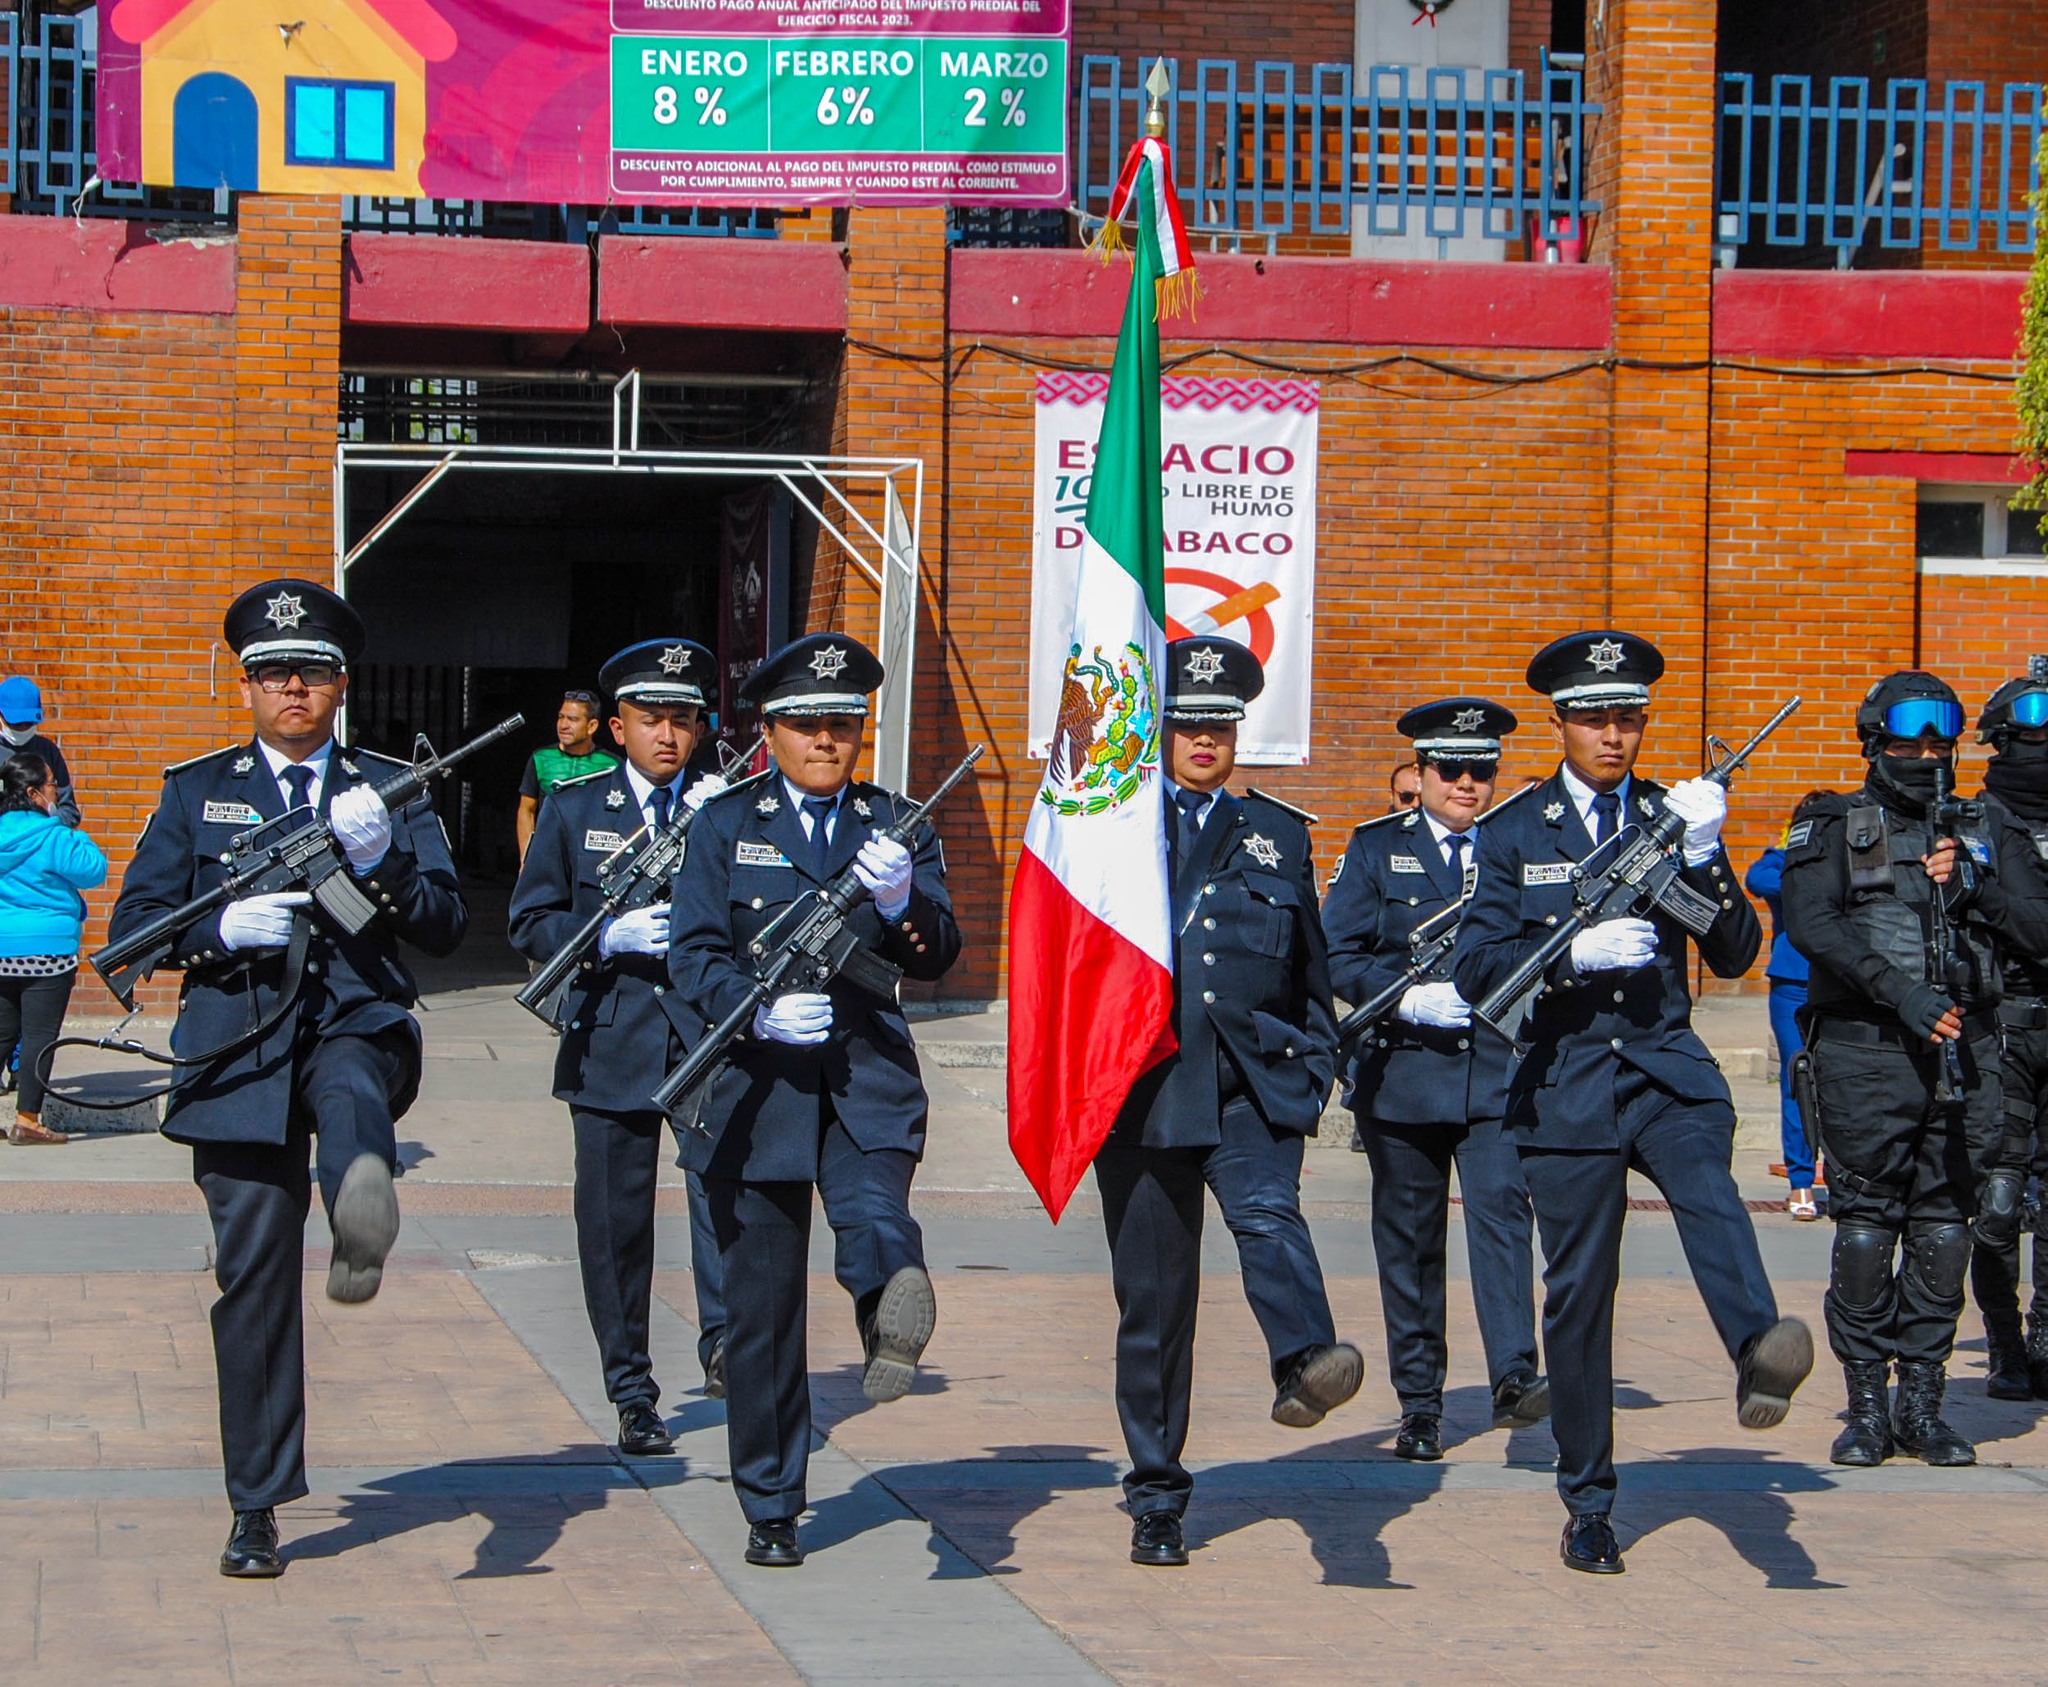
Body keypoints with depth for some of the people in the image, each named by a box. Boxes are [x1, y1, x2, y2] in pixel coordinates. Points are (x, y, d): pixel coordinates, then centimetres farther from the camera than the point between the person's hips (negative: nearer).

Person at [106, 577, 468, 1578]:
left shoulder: (390, 790, 12)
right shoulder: (197, 790, 13)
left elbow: (446, 926, 5)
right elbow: (133, 925, 7)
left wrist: (380, 862, -13)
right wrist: (222, 931, -12)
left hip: (360, 1024, 0)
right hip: (240, 1054, 1)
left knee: (352, 1097, -39)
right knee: (253, 1277, 0)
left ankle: (361, 1235, -69)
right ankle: (256, 1511, 8)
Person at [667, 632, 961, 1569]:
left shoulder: (898, 827, 11)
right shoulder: (724, 825, 9)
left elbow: (936, 958, 1)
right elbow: (693, 953, -1)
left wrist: (901, 903, -21)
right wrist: (758, 1007, -20)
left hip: (868, 1081, 0)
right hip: (756, 1085, 0)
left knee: (876, 1221, -31)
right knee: (762, 1308, 3)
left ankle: (893, 1334, -58)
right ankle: (770, 1508, 12)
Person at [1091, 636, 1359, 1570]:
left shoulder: (1278, 833, 16)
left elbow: (1311, 966, 21)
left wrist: (1314, 1064, 11)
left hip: (1253, 1083, 0)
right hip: (1143, 1088, 0)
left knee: (1268, 1215, -30)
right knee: (1152, 1296, 3)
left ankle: (1306, 1363, -54)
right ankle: (1156, 1498, 13)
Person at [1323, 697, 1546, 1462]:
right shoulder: (1376, 848, 7)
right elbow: (1337, 955, 1)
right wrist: (1409, 998, -13)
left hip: (1498, 1068, 0)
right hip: (1402, 1070, 1)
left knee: (1502, 1209, -18)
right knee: (1409, 1238, 5)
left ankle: (1515, 1377, -24)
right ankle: (1419, 1405, 13)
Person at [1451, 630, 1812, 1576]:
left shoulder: (1672, 818, 10)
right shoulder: (1515, 833, 6)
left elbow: (1735, 957, 3)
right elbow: (1475, 970, -2)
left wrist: (1701, 859, -14)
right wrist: (1574, 952, -18)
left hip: (1665, 1067, 0)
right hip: (1565, 1081, 0)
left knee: (1707, 1186, -32)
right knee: (1579, 1292, 2)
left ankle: (1760, 1354, -55)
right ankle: (1588, 1508, 13)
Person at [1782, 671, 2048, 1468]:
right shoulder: (1834, 829, 7)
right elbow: (1810, 923, -9)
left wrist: (1973, 885, -11)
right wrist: (1899, 992, -18)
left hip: (1964, 1051, 3)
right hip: (1866, 1049, -3)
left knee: (1944, 1227, 3)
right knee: (1866, 1225, -4)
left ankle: (1922, 1401, 10)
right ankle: (1867, 1405, 2)